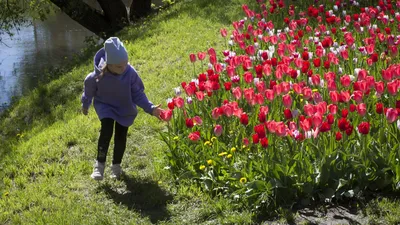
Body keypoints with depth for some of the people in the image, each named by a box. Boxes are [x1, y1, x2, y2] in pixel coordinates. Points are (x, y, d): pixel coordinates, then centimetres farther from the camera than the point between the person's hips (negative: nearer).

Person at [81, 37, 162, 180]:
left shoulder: (131, 73, -30)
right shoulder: (97, 76, -30)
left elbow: (138, 94, -17)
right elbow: (89, 90, -8)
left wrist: (150, 108, -29)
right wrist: (85, 105, 10)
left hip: (125, 108, 1)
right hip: (105, 106, -1)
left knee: (121, 136, 4)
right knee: (106, 130, -22)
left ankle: (116, 165, 28)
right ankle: (100, 164, -7)